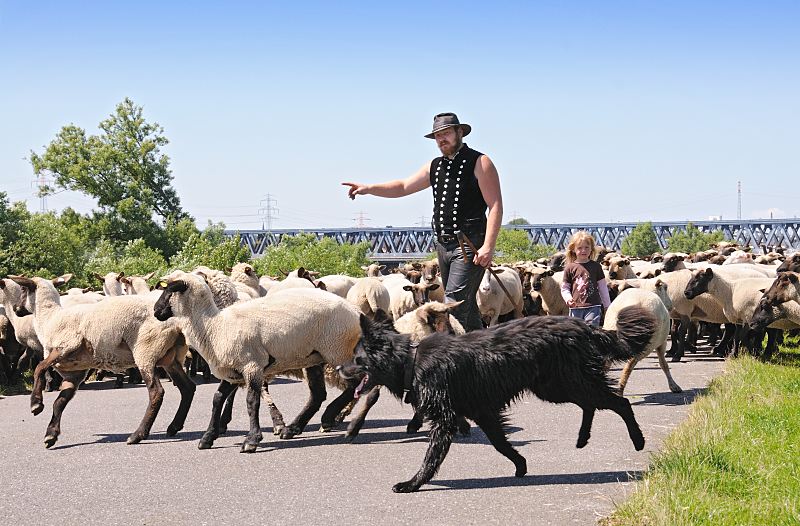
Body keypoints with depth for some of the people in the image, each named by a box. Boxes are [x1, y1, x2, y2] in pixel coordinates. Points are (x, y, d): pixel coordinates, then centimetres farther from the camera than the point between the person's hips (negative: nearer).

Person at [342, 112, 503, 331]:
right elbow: (404, 186, 16)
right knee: (466, 305, 12)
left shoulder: (479, 163, -6)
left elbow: (495, 206, -12)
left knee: (454, 303, -16)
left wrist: (488, 246, -21)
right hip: (443, 245, 8)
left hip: (470, 246, -8)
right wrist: (369, 188, 0)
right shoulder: (435, 166, 16)